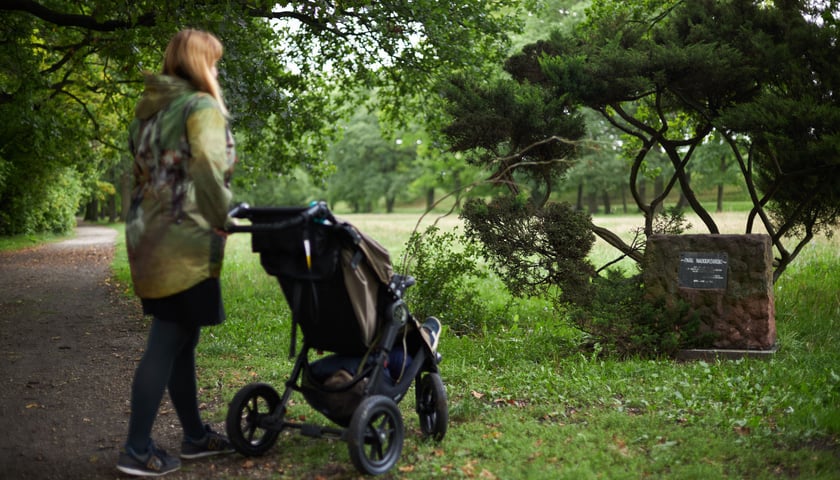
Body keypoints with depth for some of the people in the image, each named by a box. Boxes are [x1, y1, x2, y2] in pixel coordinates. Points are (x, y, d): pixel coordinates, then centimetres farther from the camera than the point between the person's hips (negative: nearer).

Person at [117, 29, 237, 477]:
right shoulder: (202, 107, -7)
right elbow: (207, 171, -19)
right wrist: (226, 220, -10)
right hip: (185, 243, -8)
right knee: (167, 343, -3)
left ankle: (195, 435, 25)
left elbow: (136, 173, 17)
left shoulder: (147, 110, 17)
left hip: (147, 239, 8)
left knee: (179, 340, 14)